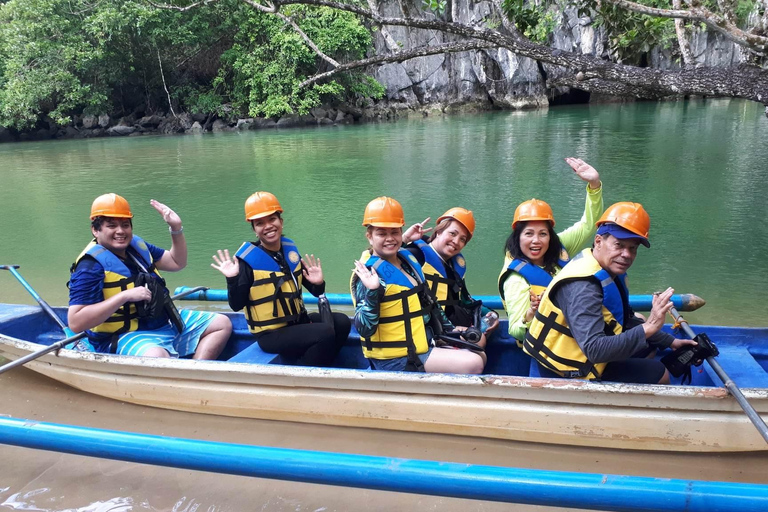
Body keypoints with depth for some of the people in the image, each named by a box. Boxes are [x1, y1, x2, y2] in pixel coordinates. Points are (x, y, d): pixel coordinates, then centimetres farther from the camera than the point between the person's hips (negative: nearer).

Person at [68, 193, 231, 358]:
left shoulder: (136, 245, 10)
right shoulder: (91, 266, -13)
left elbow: (177, 262, 22)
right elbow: (75, 322, -22)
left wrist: (176, 228, 6)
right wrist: (125, 296, -27)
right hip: (125, 338, -9)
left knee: (222, 323, 7)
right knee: (157, 357, -42)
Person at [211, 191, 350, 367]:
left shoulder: (290, 249, 4)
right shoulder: (248, 258, -14)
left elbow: (315, 291, 12)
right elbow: (236, 305, -13)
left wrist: (318, 283, -9)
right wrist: (232, 280, -28)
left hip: (297, 322, 7)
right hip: (271, 334, -7)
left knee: (342, 323, -6)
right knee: (326, 333, -23)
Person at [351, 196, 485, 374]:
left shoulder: (408, 259, 8)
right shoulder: (369, 273, -17)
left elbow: (428, 302, 20)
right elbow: (364, 329, -24)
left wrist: (449, 329, 24)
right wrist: (372, 292, -36)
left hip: (422, 347, 9)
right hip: (395, 359, -9)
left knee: (479, 357, 17)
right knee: (473, 365, -17)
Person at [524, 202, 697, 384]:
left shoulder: (610, 272, 1)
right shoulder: (582, 286, -29)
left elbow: (627, 321, 14)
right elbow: (594, 350, -37)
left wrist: (670, 341, 13)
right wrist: (647, 328, -39)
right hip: (567, 375, -10)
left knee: (652, 343, 24)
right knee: (659, 374, -4)